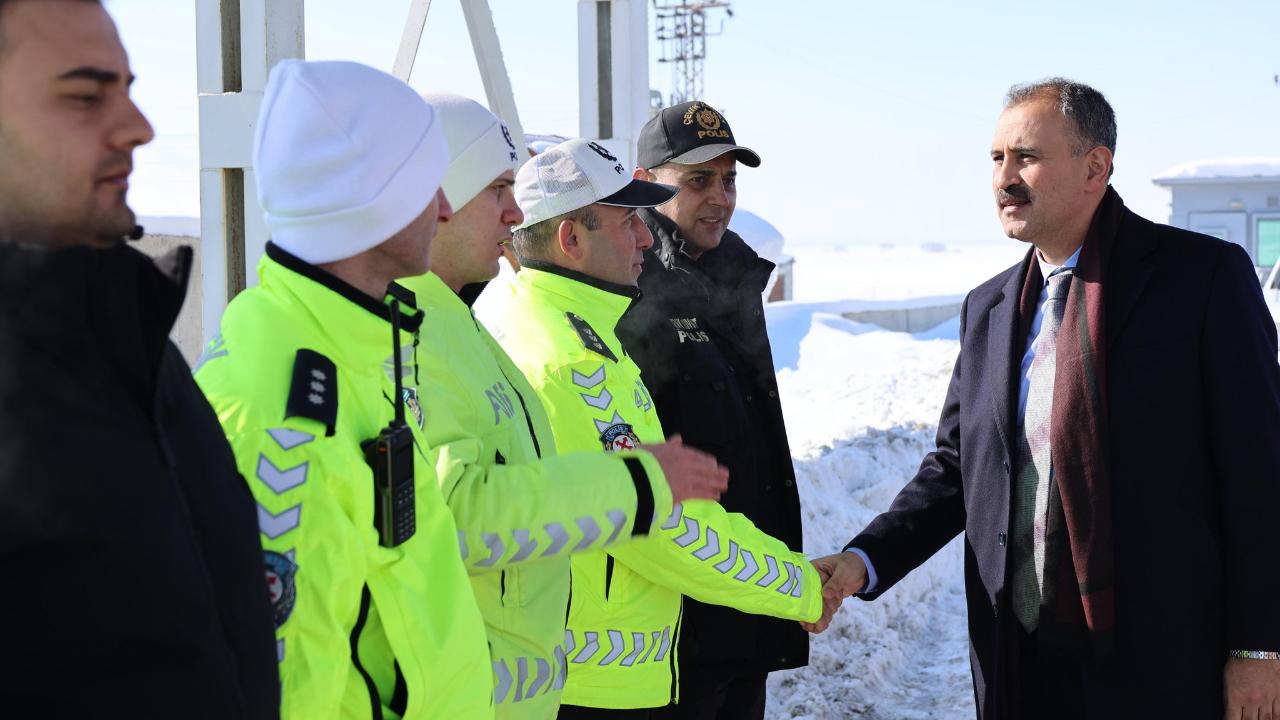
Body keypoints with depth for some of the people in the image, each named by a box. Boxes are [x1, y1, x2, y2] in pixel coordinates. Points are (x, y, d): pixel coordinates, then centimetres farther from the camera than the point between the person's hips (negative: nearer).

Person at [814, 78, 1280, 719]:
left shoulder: (1205, 276, -5)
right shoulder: (987, 307, 13)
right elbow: (957, 466, 15)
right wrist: (863, 562, -1)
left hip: (1162, 666, -5)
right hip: (1020, 662, 5)